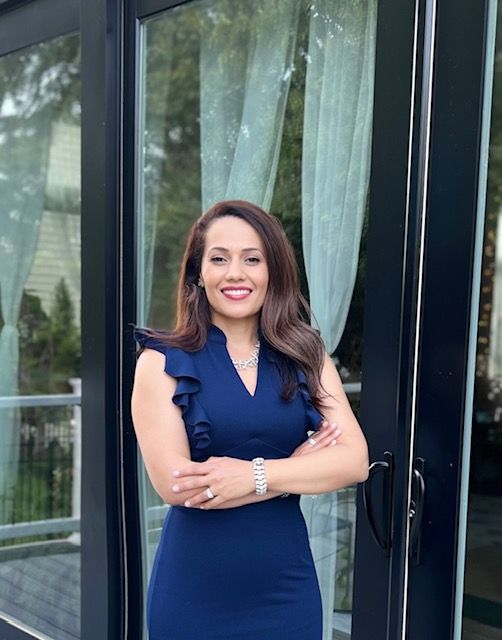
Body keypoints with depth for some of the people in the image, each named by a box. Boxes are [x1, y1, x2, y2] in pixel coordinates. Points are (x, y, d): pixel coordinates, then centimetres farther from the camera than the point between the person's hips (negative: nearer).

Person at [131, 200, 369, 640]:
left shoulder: (306, 357, 1)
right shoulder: (163, 362, -8)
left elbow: (354, 461, -7)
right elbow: (173, 484, -16)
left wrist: (256, 474, -20)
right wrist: (298, 466, -12)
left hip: (287, 584, 3)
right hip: (195, 589, -2)